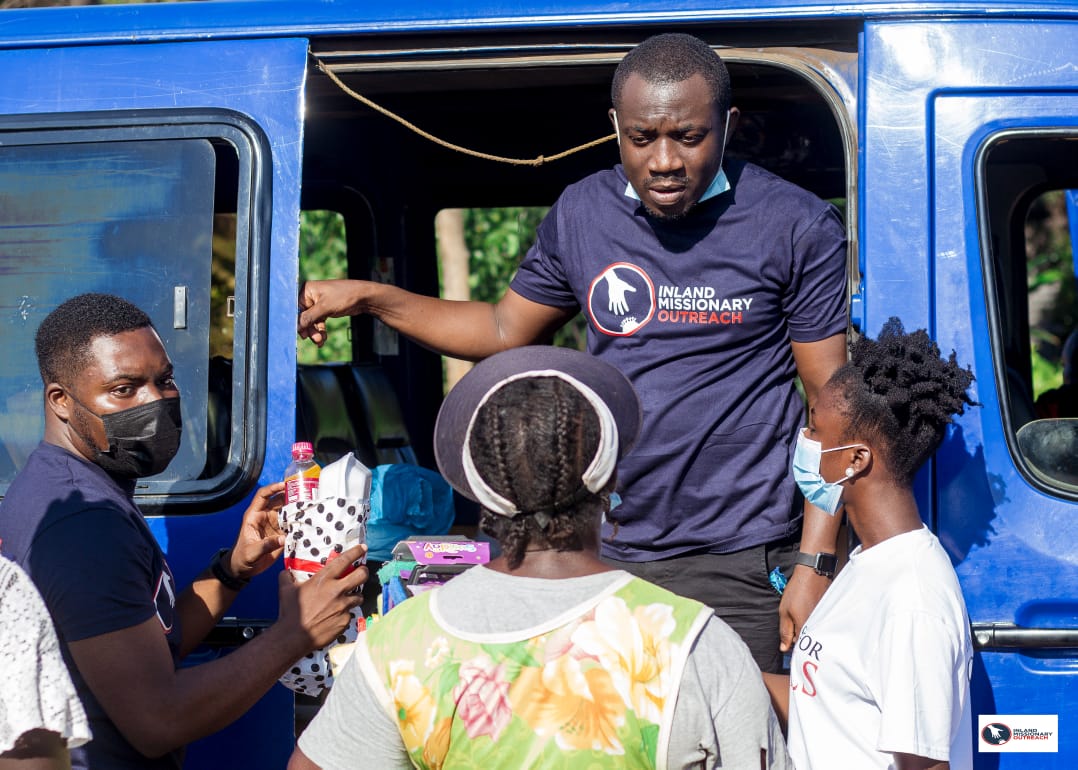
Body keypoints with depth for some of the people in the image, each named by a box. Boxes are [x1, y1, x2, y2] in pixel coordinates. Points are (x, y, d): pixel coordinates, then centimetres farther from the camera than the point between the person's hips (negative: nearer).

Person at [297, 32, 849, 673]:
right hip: (609, 551, 4)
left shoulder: (797, 228, -6)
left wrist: (815, 562, -11)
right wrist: (367, 298, 13)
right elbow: (506, 331, 21)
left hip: (743, 565, -4)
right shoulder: (583, 215, 6)